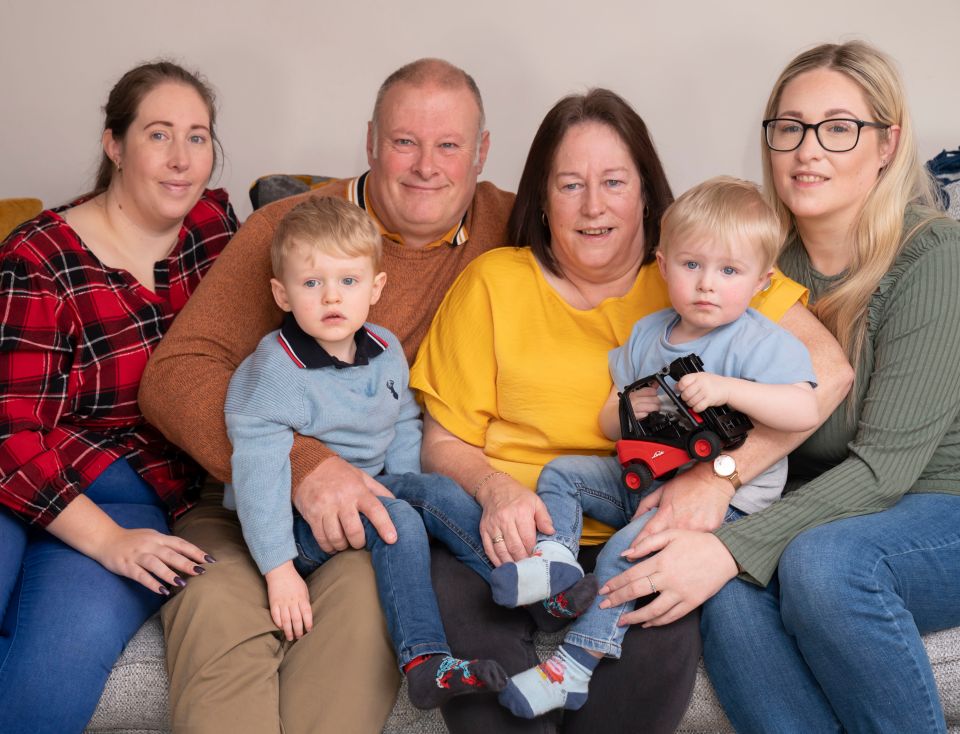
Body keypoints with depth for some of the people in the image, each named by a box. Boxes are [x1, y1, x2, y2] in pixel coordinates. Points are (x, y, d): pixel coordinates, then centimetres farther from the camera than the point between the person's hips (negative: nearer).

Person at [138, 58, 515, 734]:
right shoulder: (288, 229, -2)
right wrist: (300, 462, -25)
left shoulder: (510, 229, 4)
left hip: (382, 500, 1)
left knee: (362, 591, -32)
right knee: (217, 606, -30)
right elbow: (174, 376, -7)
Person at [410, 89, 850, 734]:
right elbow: (443, 440, 6)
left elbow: (825, 369, -9)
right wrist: (494, 489, -17)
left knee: (667, 623, -32)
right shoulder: (492, 283, 7)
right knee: (460, 599, -32)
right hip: (514, 529, 0)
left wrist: (722, 473, -22)